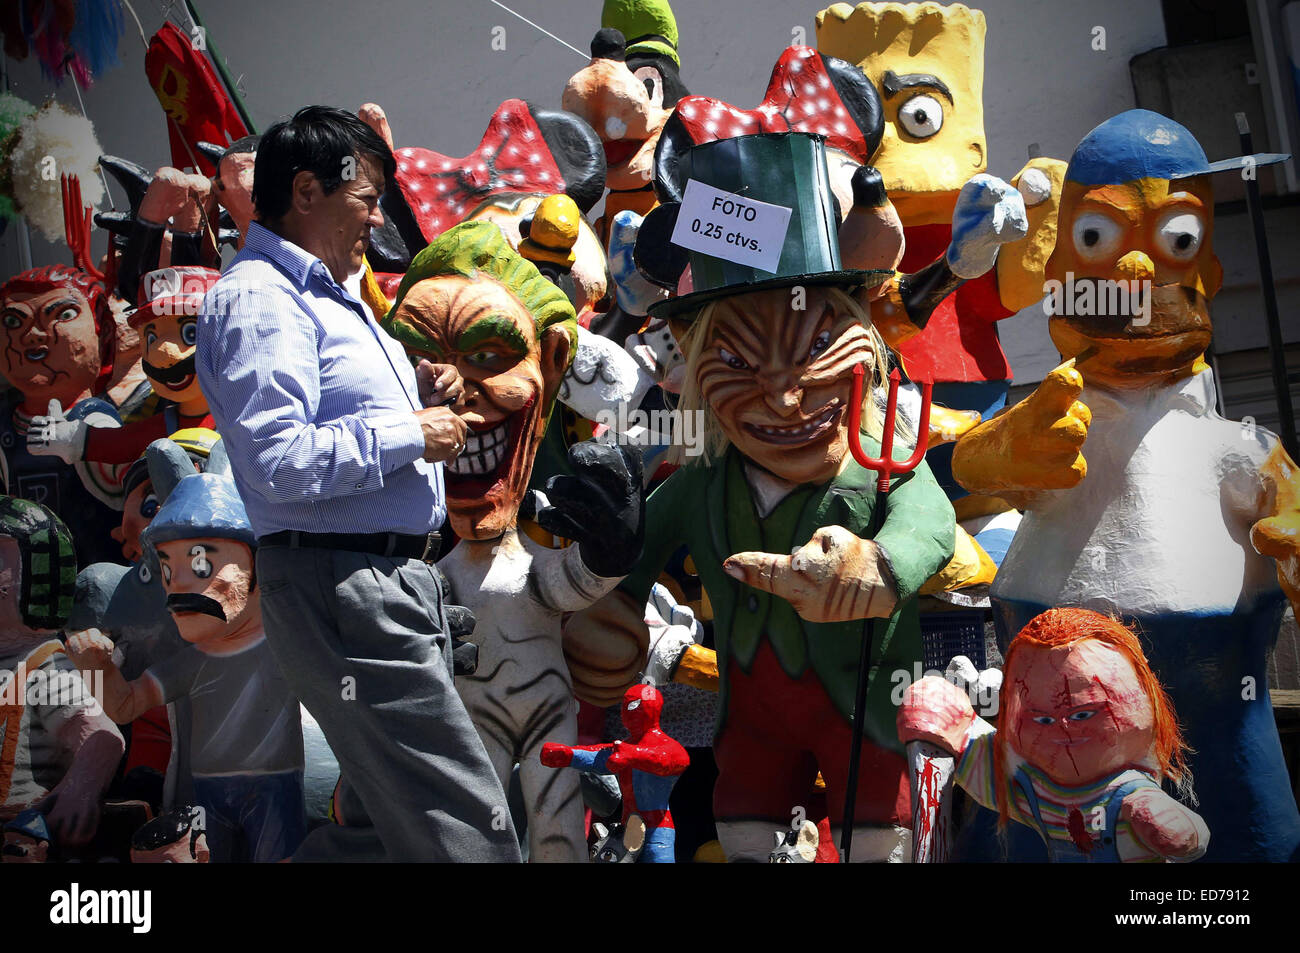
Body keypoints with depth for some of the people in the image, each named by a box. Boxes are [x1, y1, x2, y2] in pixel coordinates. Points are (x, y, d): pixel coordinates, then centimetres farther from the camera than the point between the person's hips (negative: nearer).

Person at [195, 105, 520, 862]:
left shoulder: (325, 295, 21)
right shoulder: (259, 298, -12)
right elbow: (278, 463, -25)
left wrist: (418, 396, 10)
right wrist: (411, 433, -14)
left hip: (398, 580, 11)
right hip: (344, 592, -11)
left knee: (405, 818, 18)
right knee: (472, 828, -9)